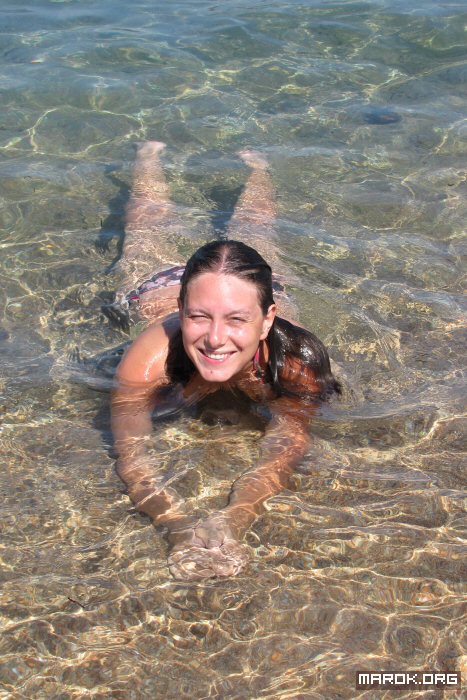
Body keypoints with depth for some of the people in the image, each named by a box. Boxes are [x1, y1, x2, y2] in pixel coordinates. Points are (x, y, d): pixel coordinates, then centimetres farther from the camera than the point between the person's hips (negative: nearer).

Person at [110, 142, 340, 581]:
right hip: (157, 286, 0)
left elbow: (284, 452, -49)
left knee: (252, 225, 37)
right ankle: (150, 154, 64)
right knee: (150, 224, 35)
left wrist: (230, 524, -67)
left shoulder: (298, 359, -48)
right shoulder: (149, 361, -50)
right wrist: (181, 528, -66)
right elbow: (130, 454, -47)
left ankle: (253, 165, 66)